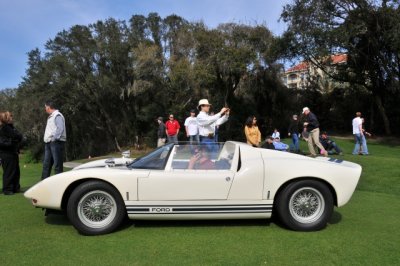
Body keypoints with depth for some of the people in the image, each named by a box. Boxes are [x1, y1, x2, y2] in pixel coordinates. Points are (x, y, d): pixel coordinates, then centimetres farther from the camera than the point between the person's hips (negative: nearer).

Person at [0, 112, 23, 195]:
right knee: (9, 172, -3)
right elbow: (16, 136, -16)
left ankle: (16, 188, 20)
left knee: (16, 171, 12)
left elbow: (19, 137, 14)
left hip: (13, 152, 9)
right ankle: (7, 189, 5)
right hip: (7, 153, -9)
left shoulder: (10, 127, 16)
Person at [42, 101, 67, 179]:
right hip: (48, 143, 10)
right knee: (46, 164, 11)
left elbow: (60, 129, -21)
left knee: (57, 165, -6)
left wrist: (54, 138, -23)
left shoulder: (57, 116, -9)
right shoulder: (50, 116, 21)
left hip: (56, 142, -10)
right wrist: (47, 139, 13)